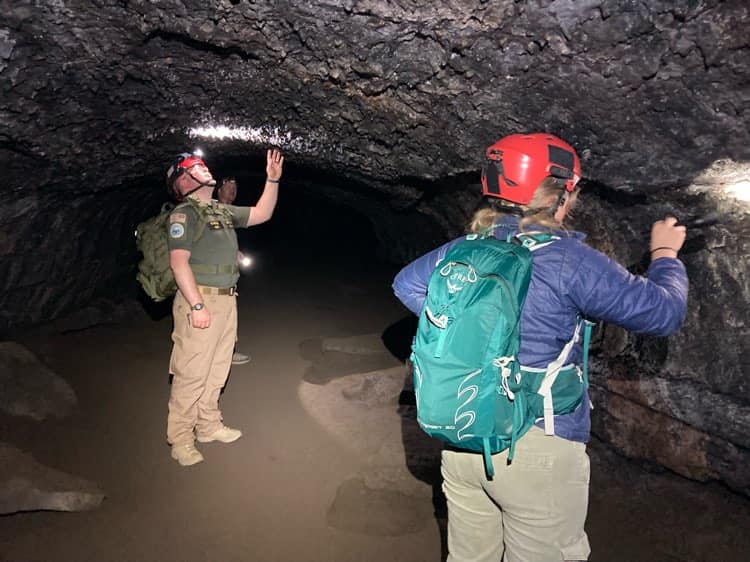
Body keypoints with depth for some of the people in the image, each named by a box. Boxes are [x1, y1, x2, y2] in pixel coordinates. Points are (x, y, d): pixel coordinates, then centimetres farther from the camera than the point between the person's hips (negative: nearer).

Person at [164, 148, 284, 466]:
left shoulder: (222, 211, 15)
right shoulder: (184, 213, -9)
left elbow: (262, 214, 22)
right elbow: (179, 262, -16)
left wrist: (272, 179, 11)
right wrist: (197, 305, -22)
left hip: (227, 300, 8)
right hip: (200, 301, -8)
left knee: (216, 369, 16)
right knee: (191, 374, -3)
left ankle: (208, 426, 30)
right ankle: (180, 440, 10)